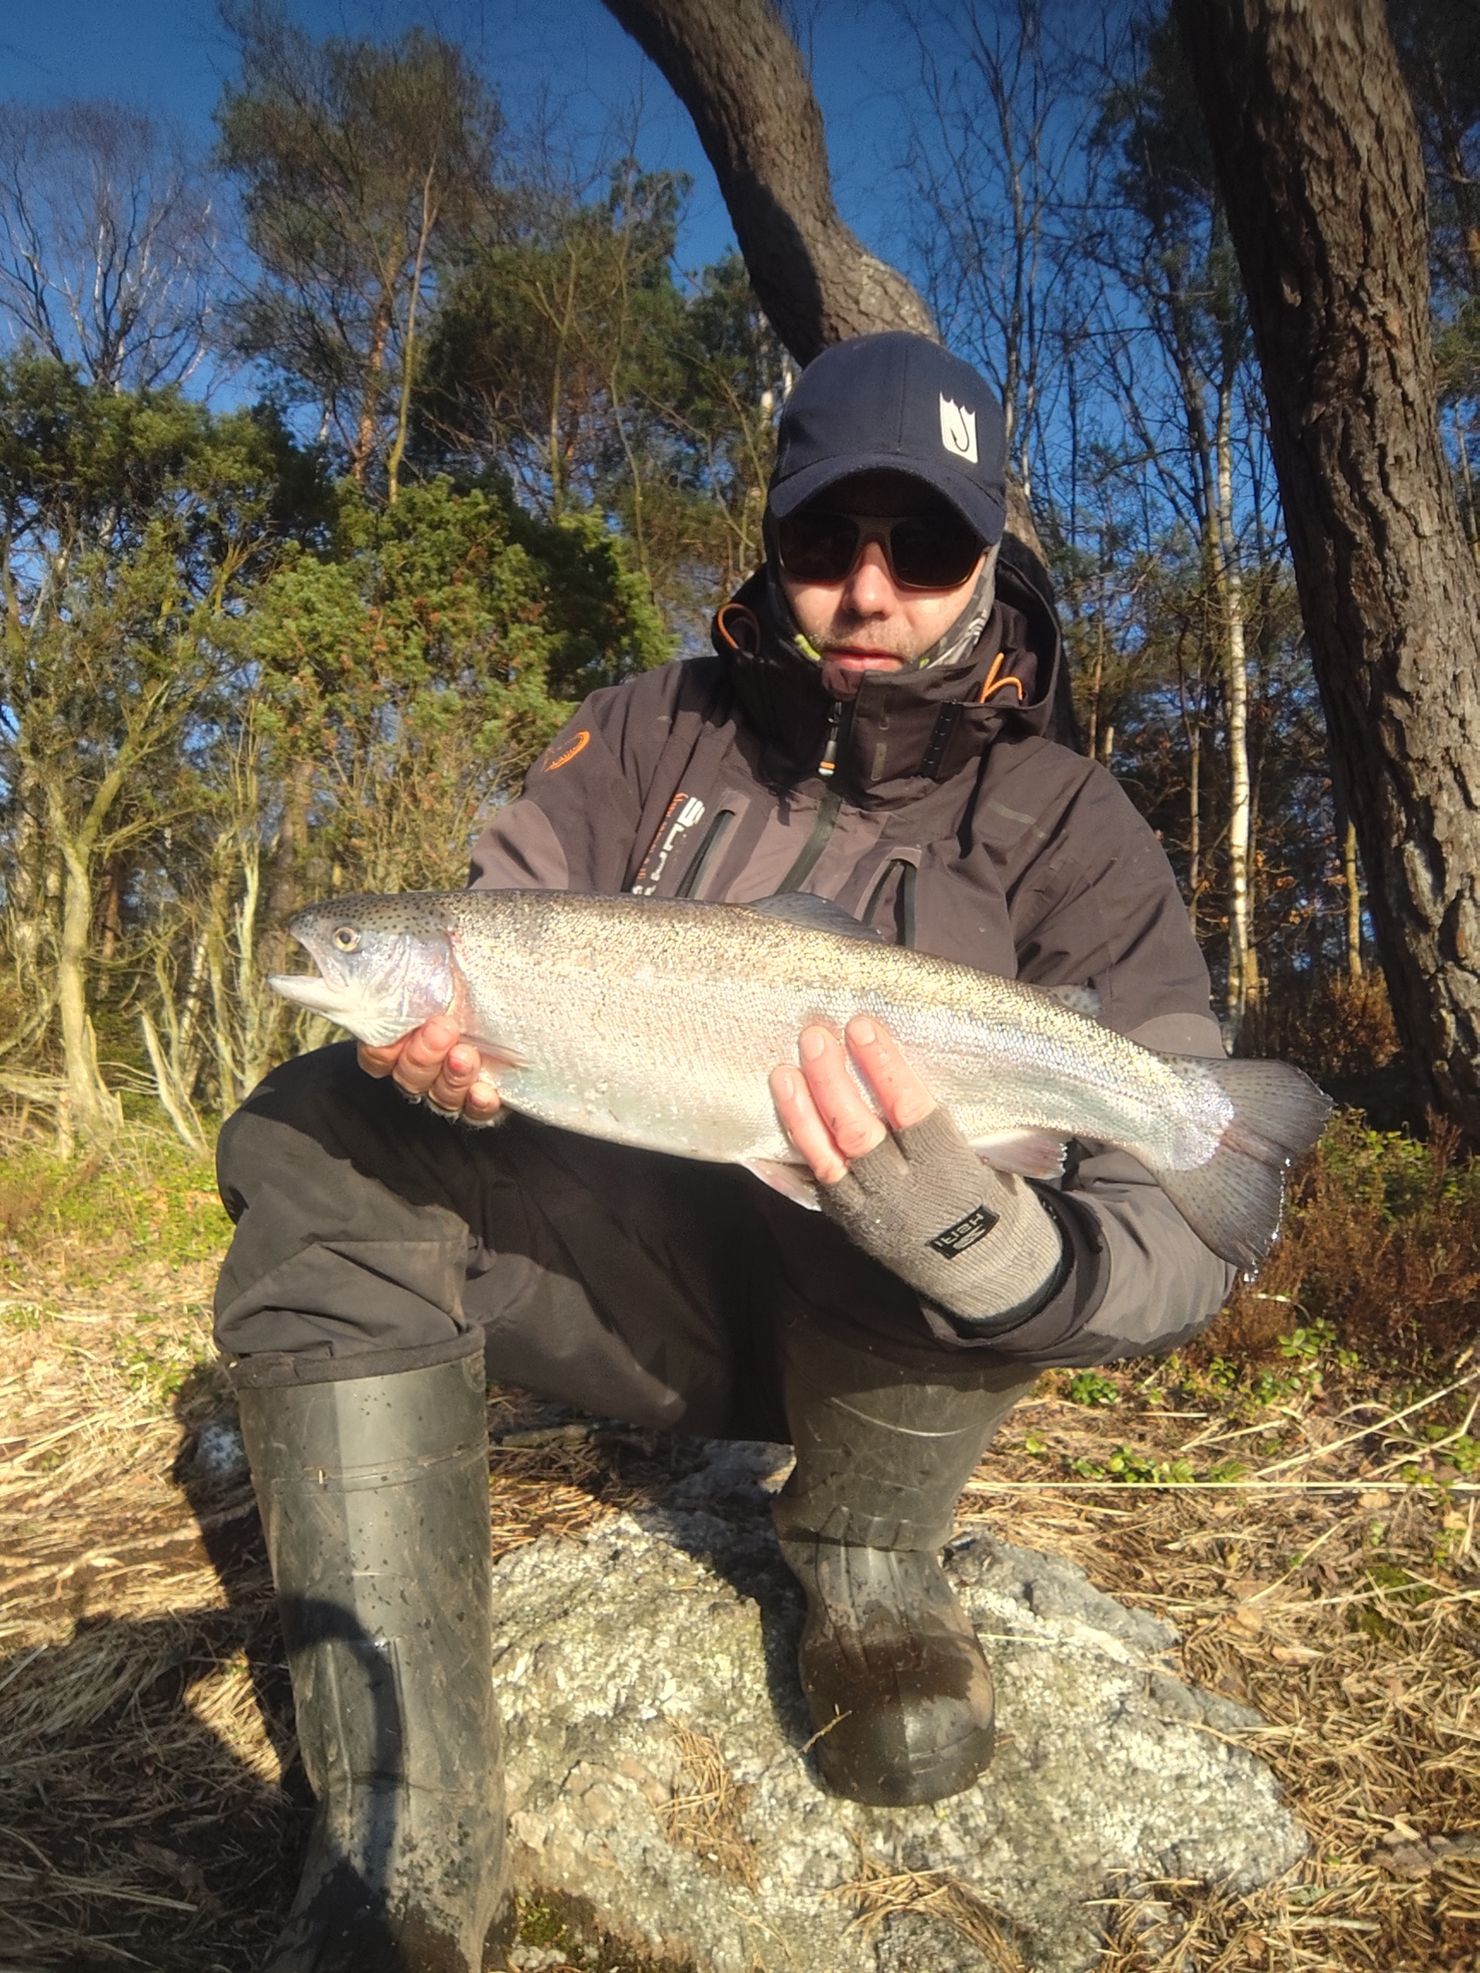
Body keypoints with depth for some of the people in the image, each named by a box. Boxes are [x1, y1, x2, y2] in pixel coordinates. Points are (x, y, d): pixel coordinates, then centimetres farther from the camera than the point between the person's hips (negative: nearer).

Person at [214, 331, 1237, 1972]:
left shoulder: (1067, 833, -7)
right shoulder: (658, 733, 2)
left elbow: (1181, 1242, -17)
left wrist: (977, 1250, -40)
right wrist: (447, 1053, -27)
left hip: (866, 1331, -2)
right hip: (630, 1278, 3)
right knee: (316, 1139, -19)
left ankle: (865, 1551, -3)